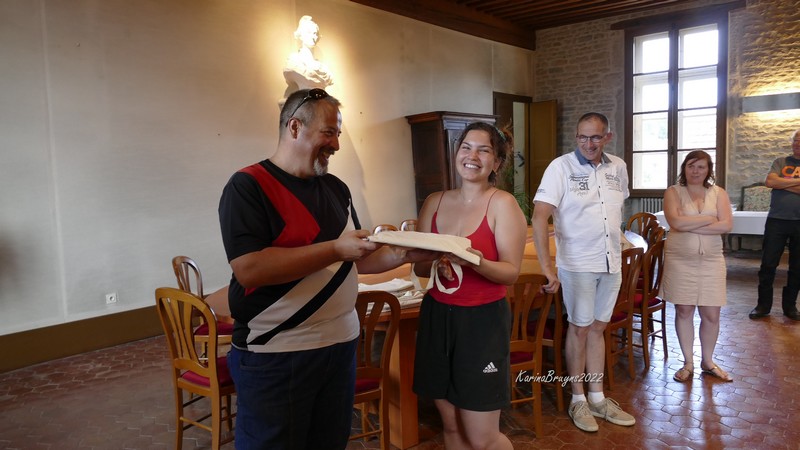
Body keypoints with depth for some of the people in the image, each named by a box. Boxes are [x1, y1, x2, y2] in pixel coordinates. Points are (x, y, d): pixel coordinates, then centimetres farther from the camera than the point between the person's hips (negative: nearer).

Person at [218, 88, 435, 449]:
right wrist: (336, 249, -23)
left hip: (340, 345, 7)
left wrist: (406, 254, -3)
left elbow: (358, 260, 15)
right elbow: (248, 268, -24)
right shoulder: (248, 186, -12)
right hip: (274, 356, -6)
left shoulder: (336, 189, 9)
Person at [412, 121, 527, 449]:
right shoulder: (435, 202, 5)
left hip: (483, 320, -4)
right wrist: (434, 263, -17)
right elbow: (419, 267, 5)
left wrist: (473, 261, -31)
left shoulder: (503, 204, -9)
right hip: (436, 317, 5)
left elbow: (511, 272, -13)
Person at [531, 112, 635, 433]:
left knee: (597, 327, 14)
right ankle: (578, 400, 22)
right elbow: (539, 217, -20)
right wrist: (546, 267, -28)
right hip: (577, 263, -5)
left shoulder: (618, 168, 4)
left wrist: (615, 250, 14)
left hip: (611, 262, 5)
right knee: (580, 327, 5)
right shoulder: (561, 167, -13)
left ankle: (597, 398, 26)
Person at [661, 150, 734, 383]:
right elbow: (676, 222, -18)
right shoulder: (673, 192, -2)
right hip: (680, 260, -2)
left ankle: (708, 362, 26)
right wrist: (709, 219, -11)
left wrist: (690, 226, -15)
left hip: (711, 261, 2)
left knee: (711, 314, 5)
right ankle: (688, 363, 20)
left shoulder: (718, 193, 4)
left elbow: (726, 225, -10)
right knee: (684, 311, 6)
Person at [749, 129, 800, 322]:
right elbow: (770, 182, -9)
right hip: (777, 219, -1)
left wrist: (783, 183, -10)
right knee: (768, 264, 0)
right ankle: (763, 305, 11)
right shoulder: (781, 162, 8)